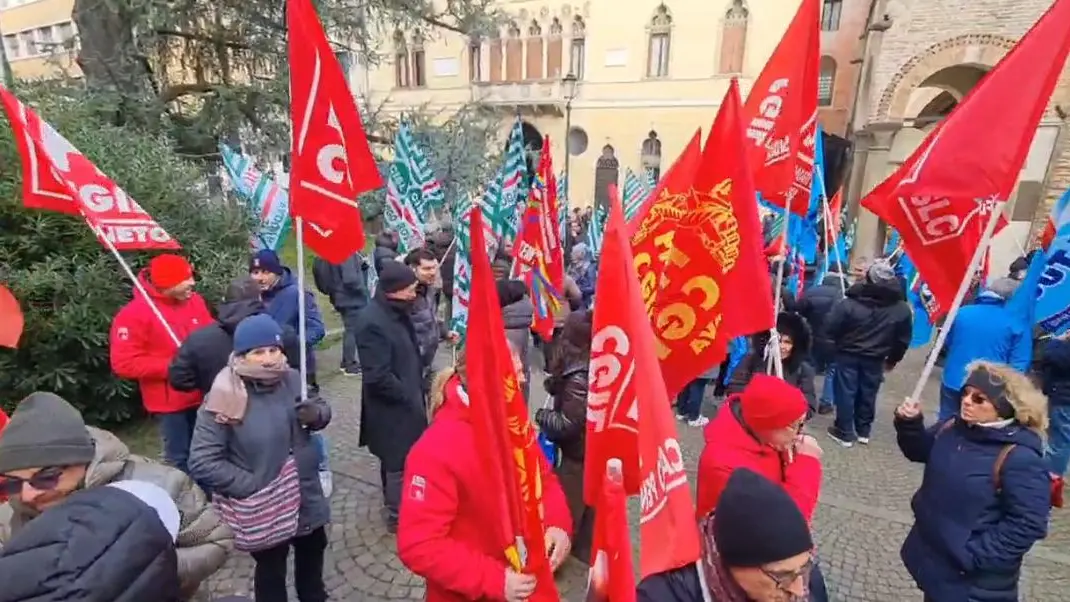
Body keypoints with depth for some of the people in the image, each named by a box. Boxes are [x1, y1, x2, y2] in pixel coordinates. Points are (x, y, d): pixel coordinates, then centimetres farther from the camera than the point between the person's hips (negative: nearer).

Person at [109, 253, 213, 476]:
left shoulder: (194, 301, 1)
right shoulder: (134, 314, -15)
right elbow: (124, 363, -18)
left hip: (202, 394, 6)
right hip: (170, 401, -5)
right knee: (179, 458, 6)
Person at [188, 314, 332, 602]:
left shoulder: (292, 379, -9)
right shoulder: (226, 398, -23)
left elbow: (322, 408, 6)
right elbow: (202, 462, -21)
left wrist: (316, 414, -17)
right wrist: (252, 487, -24)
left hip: (307, 497, 5)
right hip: (265, 510, -5)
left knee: (312, 554, 29)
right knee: (271, 570, 20)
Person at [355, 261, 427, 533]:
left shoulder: (398, 312, 3)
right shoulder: (373, 322, -26)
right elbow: (378, 377, -27)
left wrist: (417, 391, 9)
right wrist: (409, 397, -17)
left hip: (405, 402, 9)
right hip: (392, 408, -9)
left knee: (397, 459, 24)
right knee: (399, 462, 6)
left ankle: (394, 504, 42)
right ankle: (398, 516, 24)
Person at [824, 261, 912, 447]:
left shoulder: (849, 303, -20)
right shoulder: (902, 309, -6)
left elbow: (830, 328, -14)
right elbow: (903, 340, 4)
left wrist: (839, 342, 8)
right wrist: (892, 359, 17)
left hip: (848, 355, -3)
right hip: (875, 360, 3)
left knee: (845, 392, 7)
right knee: (868, 394, 16)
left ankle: (845, 433, 13)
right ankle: (863, 431, 29)